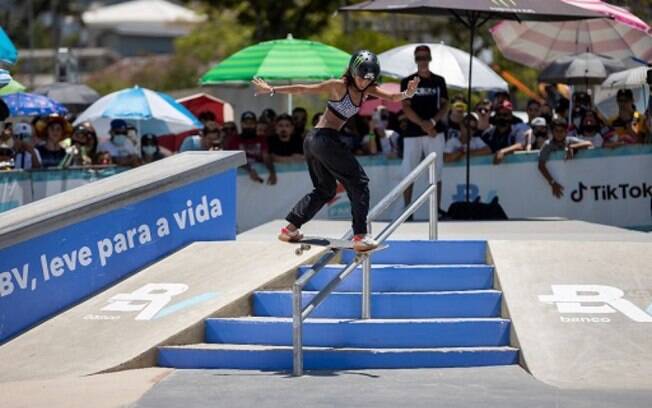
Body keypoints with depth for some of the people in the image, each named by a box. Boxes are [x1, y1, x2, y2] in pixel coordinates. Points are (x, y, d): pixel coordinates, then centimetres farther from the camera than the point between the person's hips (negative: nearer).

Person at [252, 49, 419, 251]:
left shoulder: (366, 89, 11)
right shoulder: (339, 86, -11)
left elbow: (390, 97, 1)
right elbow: (303, 89, -8)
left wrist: (407, 94, -20)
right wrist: (272, 90, -6)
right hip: (325, 138, -9)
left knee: (325, 190, 21)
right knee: (359, 182, -5)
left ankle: (290, 228, 20)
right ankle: (360, 236, -8)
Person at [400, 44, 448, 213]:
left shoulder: (439, 81, 9)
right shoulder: (408, 82, 3)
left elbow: (445, 106, 6)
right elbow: (406, 108, -4)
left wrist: (432, 122, -12)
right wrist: (423, 124, -17)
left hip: (435, 132, 1)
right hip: (413, 133, -1)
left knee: (436, 173, 1)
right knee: (408, 173, -3)